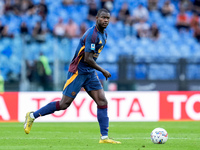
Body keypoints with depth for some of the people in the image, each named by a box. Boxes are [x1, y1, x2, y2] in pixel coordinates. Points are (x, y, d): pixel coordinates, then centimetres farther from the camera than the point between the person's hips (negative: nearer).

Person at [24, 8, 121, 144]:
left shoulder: (104, 34, 10)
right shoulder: (92, 34, -21)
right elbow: (87, 59, -24)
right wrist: (103, 71, -15)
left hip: (90, 72, 9)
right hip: (78, 71, -9)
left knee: (102, 101, -4)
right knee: (64, 104, -7)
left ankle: (104, 137, -3)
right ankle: (32, 116, 8)